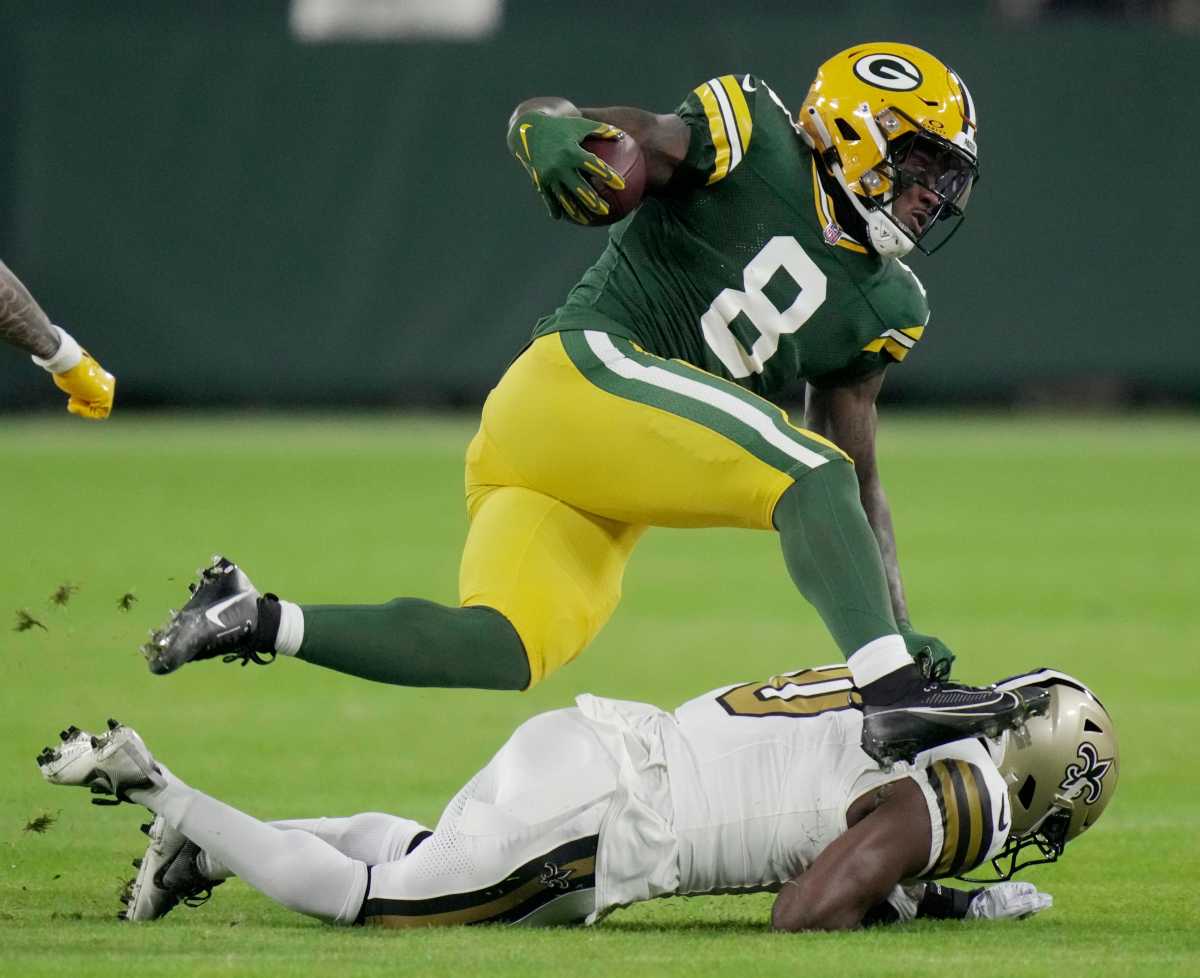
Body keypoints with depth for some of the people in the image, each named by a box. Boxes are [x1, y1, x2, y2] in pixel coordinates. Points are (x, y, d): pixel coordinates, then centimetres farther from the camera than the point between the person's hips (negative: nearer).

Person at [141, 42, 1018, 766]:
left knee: (504, 655, -15)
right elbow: (538, 115, -2)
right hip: (587, 374, -8)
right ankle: (894, 699, -33)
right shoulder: (752, 143, 1)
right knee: (805, 474, -22)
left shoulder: (882, 307, 20)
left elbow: (859, 489, 22)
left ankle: (256, 623, -5)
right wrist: (553, 135, -26)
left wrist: (898, 625, 12)